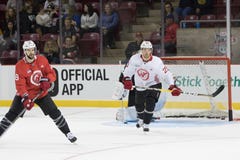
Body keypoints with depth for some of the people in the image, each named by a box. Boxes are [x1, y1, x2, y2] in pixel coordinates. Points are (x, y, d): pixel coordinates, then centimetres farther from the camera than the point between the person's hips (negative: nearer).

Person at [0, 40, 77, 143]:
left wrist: (47, 80, -23)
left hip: (41, 93, 2)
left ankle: (67, 133, 11)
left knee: (54, 112, -1)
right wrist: (25, 98, -34)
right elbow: (20, 84, -21)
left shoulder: (42, 60, -7)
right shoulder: (20, 66, -16)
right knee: (12, 114, -10)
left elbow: (52, 73, -1)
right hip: (25, 93, -2)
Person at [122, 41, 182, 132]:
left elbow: (166, 74, -22)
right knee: (139, 105, 13)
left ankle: (146, 124, -2)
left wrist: (172, 86, -32)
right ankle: (141, 119, 44)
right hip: (140, 86, 3)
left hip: (154, 85, -3)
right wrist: (126, 80, -20)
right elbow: (128, 70, -4)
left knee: (150, 105, -18)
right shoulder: (135, 59, -17)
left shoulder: (157, 62, -24)